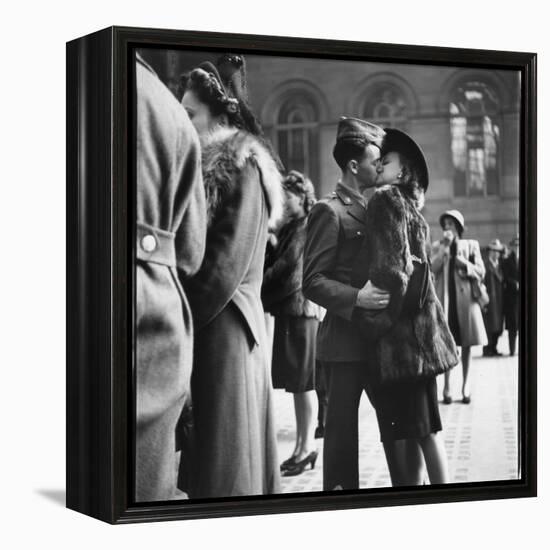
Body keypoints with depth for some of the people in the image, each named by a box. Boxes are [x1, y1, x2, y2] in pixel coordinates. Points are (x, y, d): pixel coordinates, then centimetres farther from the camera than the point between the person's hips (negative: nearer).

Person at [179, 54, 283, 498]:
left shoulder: (242, 167, -9)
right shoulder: (210, 165, 17)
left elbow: (227, 262, -15)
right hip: (211, 320, 8)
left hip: (222, 324, -8)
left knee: (224, 446, -3)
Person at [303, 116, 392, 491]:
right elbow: (313, 282, -15)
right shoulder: (329, 211, -8)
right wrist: (356, 298, -26)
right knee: (343, 424, -1)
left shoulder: (369, 208, 17)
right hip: (345, 339, -8)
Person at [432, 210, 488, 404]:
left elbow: (481, 272, 4)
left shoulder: (471, 245, 7)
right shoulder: (437, 246, 8)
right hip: (445, 299, 0)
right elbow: (431, 269, -7)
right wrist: (445, 247, -11)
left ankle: (466, 384, 11)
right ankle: (446, 385, -1)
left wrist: (465, 264, -12)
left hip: (465, 299, 0)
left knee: (466, 344, 4)